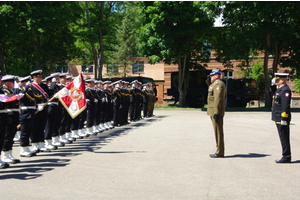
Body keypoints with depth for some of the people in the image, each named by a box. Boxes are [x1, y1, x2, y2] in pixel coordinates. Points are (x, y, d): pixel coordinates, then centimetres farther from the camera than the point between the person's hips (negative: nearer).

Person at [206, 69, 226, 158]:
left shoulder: (218, 84, -15)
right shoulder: (215, 84, 17)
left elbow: (218, 99, -22)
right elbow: (210, 90, 38)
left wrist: (216, 113, -25)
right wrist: (208, 81, 20)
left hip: (216, 112, -11)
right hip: (214, 112, 11)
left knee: (218, 132, -7)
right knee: (218, 131, 12)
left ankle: (219, 152, -3)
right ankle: (219, 151, 18)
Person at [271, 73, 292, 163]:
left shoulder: (285, 90, -15)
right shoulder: (280, 89, 17)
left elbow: (286, 105, -21)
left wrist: (283, 119, -23)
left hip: (282, 119, -10)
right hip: (278, 118, 10)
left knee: (284, 138, -5)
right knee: (283, 138, 12)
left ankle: (286, 157, 0)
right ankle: (286, 156, 18)